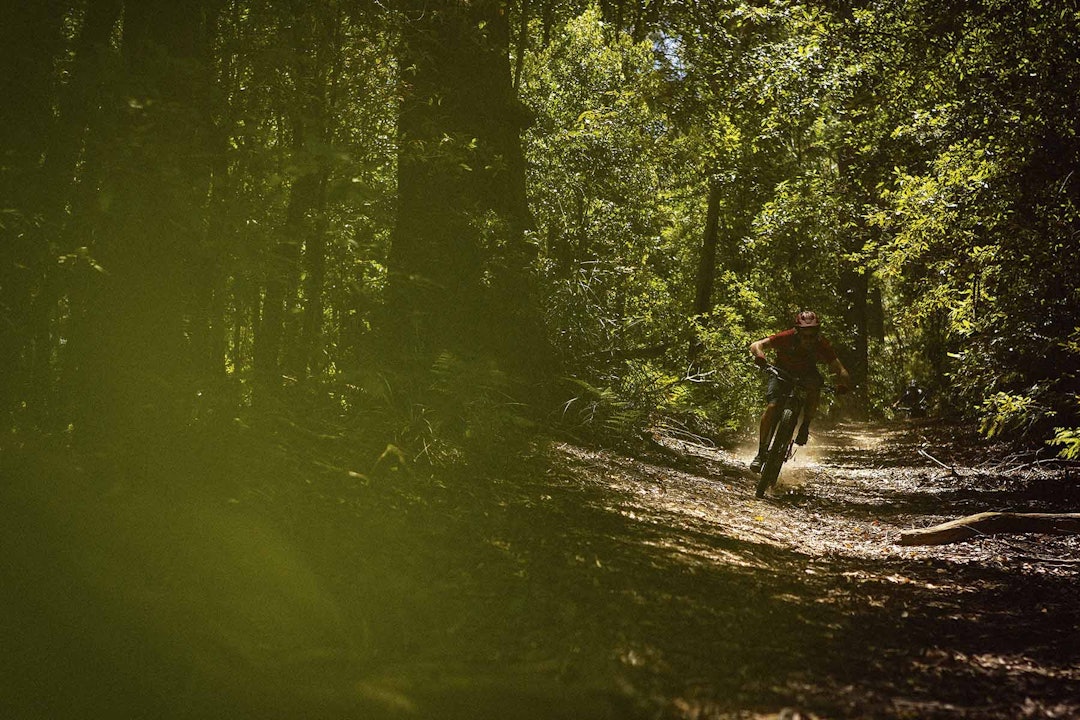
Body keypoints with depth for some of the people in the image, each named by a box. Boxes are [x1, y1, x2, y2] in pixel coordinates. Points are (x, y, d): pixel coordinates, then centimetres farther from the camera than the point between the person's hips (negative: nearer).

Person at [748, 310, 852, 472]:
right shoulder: (787, 338, -30)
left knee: (815, 384, -34)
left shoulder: (821, 345, -26)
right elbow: (756, 345, -35)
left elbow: (839, 368, -25)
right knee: (772, 406, -23)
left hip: (806, 374, 1)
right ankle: (761, 453, -14)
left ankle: (805, 427, -14)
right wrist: (760, 356, -58)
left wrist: (843, 383, -48)